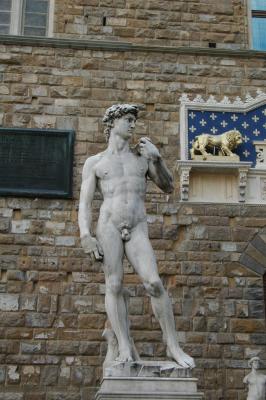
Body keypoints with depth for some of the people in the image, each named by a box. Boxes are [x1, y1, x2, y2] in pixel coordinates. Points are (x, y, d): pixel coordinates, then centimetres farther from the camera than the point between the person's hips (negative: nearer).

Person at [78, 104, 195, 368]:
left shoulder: (143, 155, 17)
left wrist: (157, 158, -3)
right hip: (108, 227, -1)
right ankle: (125, 349, -5)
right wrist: (85, 236, -11)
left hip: (137, 231, 1)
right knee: (114, 285, -8)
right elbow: (84, 204, 4)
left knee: (154, 284, -12)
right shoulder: (94, 163, 12)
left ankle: (173, 346, -3)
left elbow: (168, 187, 13)